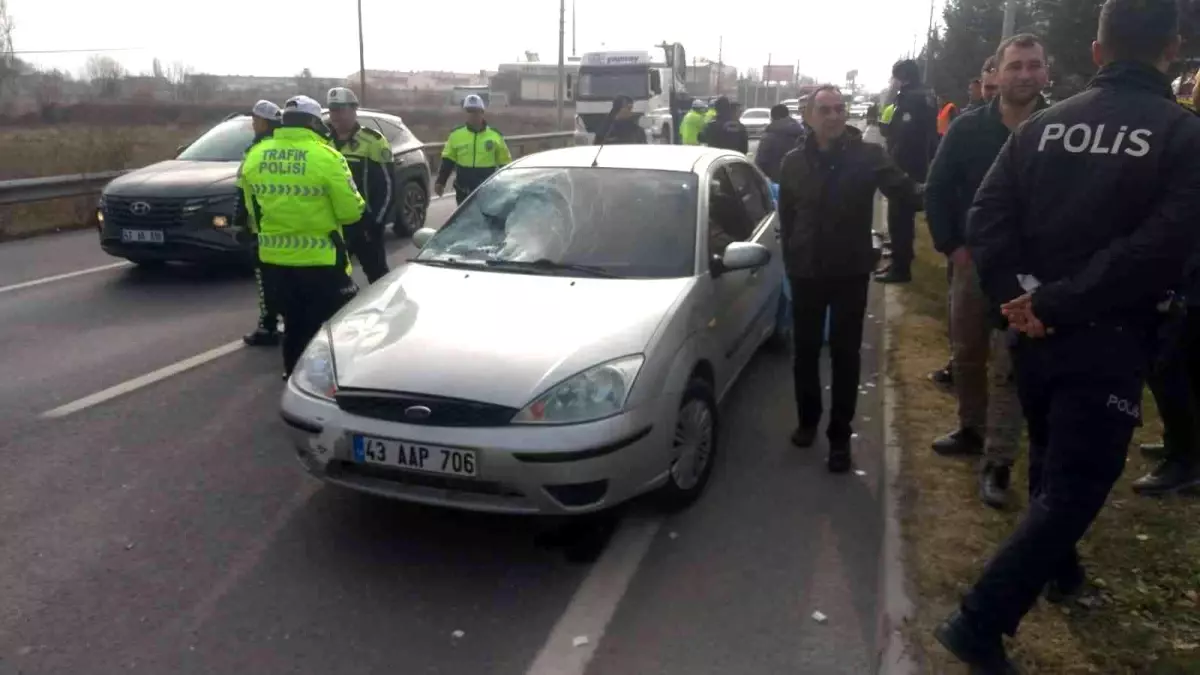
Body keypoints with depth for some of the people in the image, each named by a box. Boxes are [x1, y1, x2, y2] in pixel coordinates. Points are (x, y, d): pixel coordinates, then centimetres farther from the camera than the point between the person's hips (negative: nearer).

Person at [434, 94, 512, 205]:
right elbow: (448, 160, 8)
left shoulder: (495, 135, -1)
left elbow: (505, 163, 4)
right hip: (463, 192, 2)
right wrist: (440, 182, 2)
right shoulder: (456, 134, 3)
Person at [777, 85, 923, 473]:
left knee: (845, 355, 5)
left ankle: (840, 436, 16)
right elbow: (786, 219, 7)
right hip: (806, 273, 2)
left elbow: (904, 192, -17)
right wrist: (791, 261, 3)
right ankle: (807, 420, 33)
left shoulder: (867, 155, -7)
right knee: (805, 352, 13)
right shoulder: (793, 163, 0)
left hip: (851, 273, -2)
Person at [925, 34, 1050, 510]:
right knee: (966, 354, 14)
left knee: (1009, 367, -3)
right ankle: (972, 430, 34)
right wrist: (951, 246, -4)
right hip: (972, 259, 3)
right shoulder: (967, 128, 1)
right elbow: (937, 190, 4)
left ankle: (998, 462, 4)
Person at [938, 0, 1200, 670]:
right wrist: (1057, 304, -16)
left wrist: (1020, 295, -10)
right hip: (1110, 341, -5)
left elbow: (986, 218, -5)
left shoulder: (1043, 125, 3)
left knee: (1051, 461, 24)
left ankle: (1060, 568, 45)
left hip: (1035, 332, 5)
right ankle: (981, 621, -4)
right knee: (1074, 485, 2)